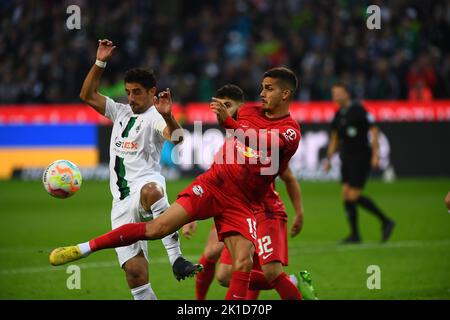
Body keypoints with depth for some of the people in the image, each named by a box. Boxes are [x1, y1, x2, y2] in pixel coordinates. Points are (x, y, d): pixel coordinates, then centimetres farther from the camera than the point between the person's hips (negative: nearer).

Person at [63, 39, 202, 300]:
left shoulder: (154, 117, -1)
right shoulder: (121, 112, 21)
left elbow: (177, 139, -22)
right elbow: (87, 95, 20)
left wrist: (167, 116, -42)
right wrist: (100, 63, 10)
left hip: (146, 183, -6)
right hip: (123, 201, 6)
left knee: (150, 191, -45)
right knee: (134, 269, -7)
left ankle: (176, 258, -48)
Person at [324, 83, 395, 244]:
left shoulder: (358, 110, -11)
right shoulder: (338, 114, 12)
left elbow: (374, 130, -13)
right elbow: (334, 138, 21)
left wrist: (375, 154, -18)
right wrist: (328, 158, 16)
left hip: (361, 158, -8)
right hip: (347, 159, 8)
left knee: (353, 196, -12)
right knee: (346, 195, 1)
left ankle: (386, 221, 1)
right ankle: (355, 234, 7)